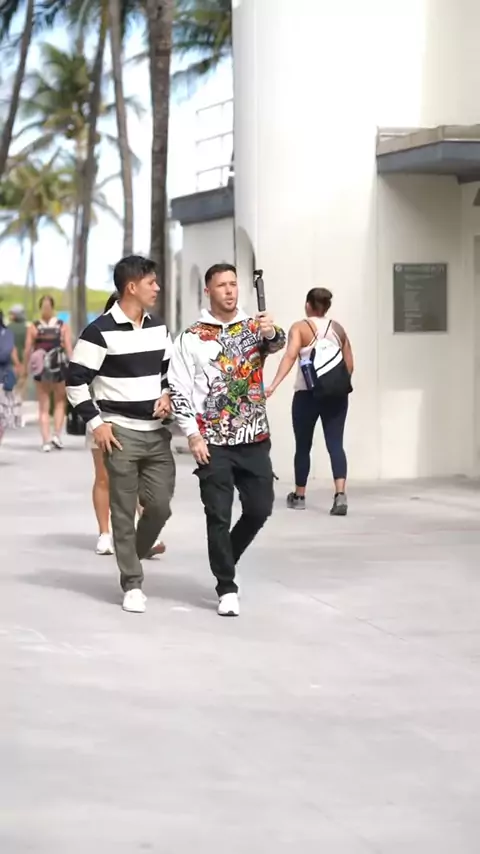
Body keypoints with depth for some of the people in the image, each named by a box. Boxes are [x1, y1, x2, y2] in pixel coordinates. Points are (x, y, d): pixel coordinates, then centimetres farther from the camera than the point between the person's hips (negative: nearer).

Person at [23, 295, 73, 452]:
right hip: (59, 369, 0)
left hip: (40, 370, 0)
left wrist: (25, 369, 8)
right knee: (60, 402, 18)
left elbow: (27, 351, -3)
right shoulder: (63, 327, -2)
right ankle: (57, 435, 5)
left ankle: (46, 441, 3)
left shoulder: (33, 328, -2)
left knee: (43, 407, 8)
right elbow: (69, 349, -7)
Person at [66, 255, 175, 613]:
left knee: (160, 506, 3)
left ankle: (133, 559, 27)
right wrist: (96, 423, -12)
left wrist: (167, 396, 2)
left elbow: (171, 369, 22)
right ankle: (132, 584, 8)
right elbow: (76, 381, -8)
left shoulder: (159, 328, 8)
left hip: (158, 433, 5)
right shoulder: (101, 331, -11)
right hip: (120, 433, -5)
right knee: (124, 513, 0)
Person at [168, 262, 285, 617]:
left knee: (260, 508, 6)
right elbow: (178, 390, -3)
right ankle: (227, 588, 7)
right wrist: (193, 435, -10)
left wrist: (273, 333, -40)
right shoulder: (191, 338, -1)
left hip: (255, 438, 3)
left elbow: (278, 343, -16)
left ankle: (224, 560, 31)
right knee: (219, 515, -3)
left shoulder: (255, 326, 5)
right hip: (213, 441, -2)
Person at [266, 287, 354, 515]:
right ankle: (340, 494, -22)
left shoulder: (300, 328, -3)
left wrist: (274, 384, -28)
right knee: (335, 444, -4)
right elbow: (349, 366, 11)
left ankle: (299, 496, 24)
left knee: (303, 446, 12)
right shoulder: (338, 329, 10)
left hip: (307, 394, -3)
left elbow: (290, 356, -19)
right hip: (336, 394, 3)